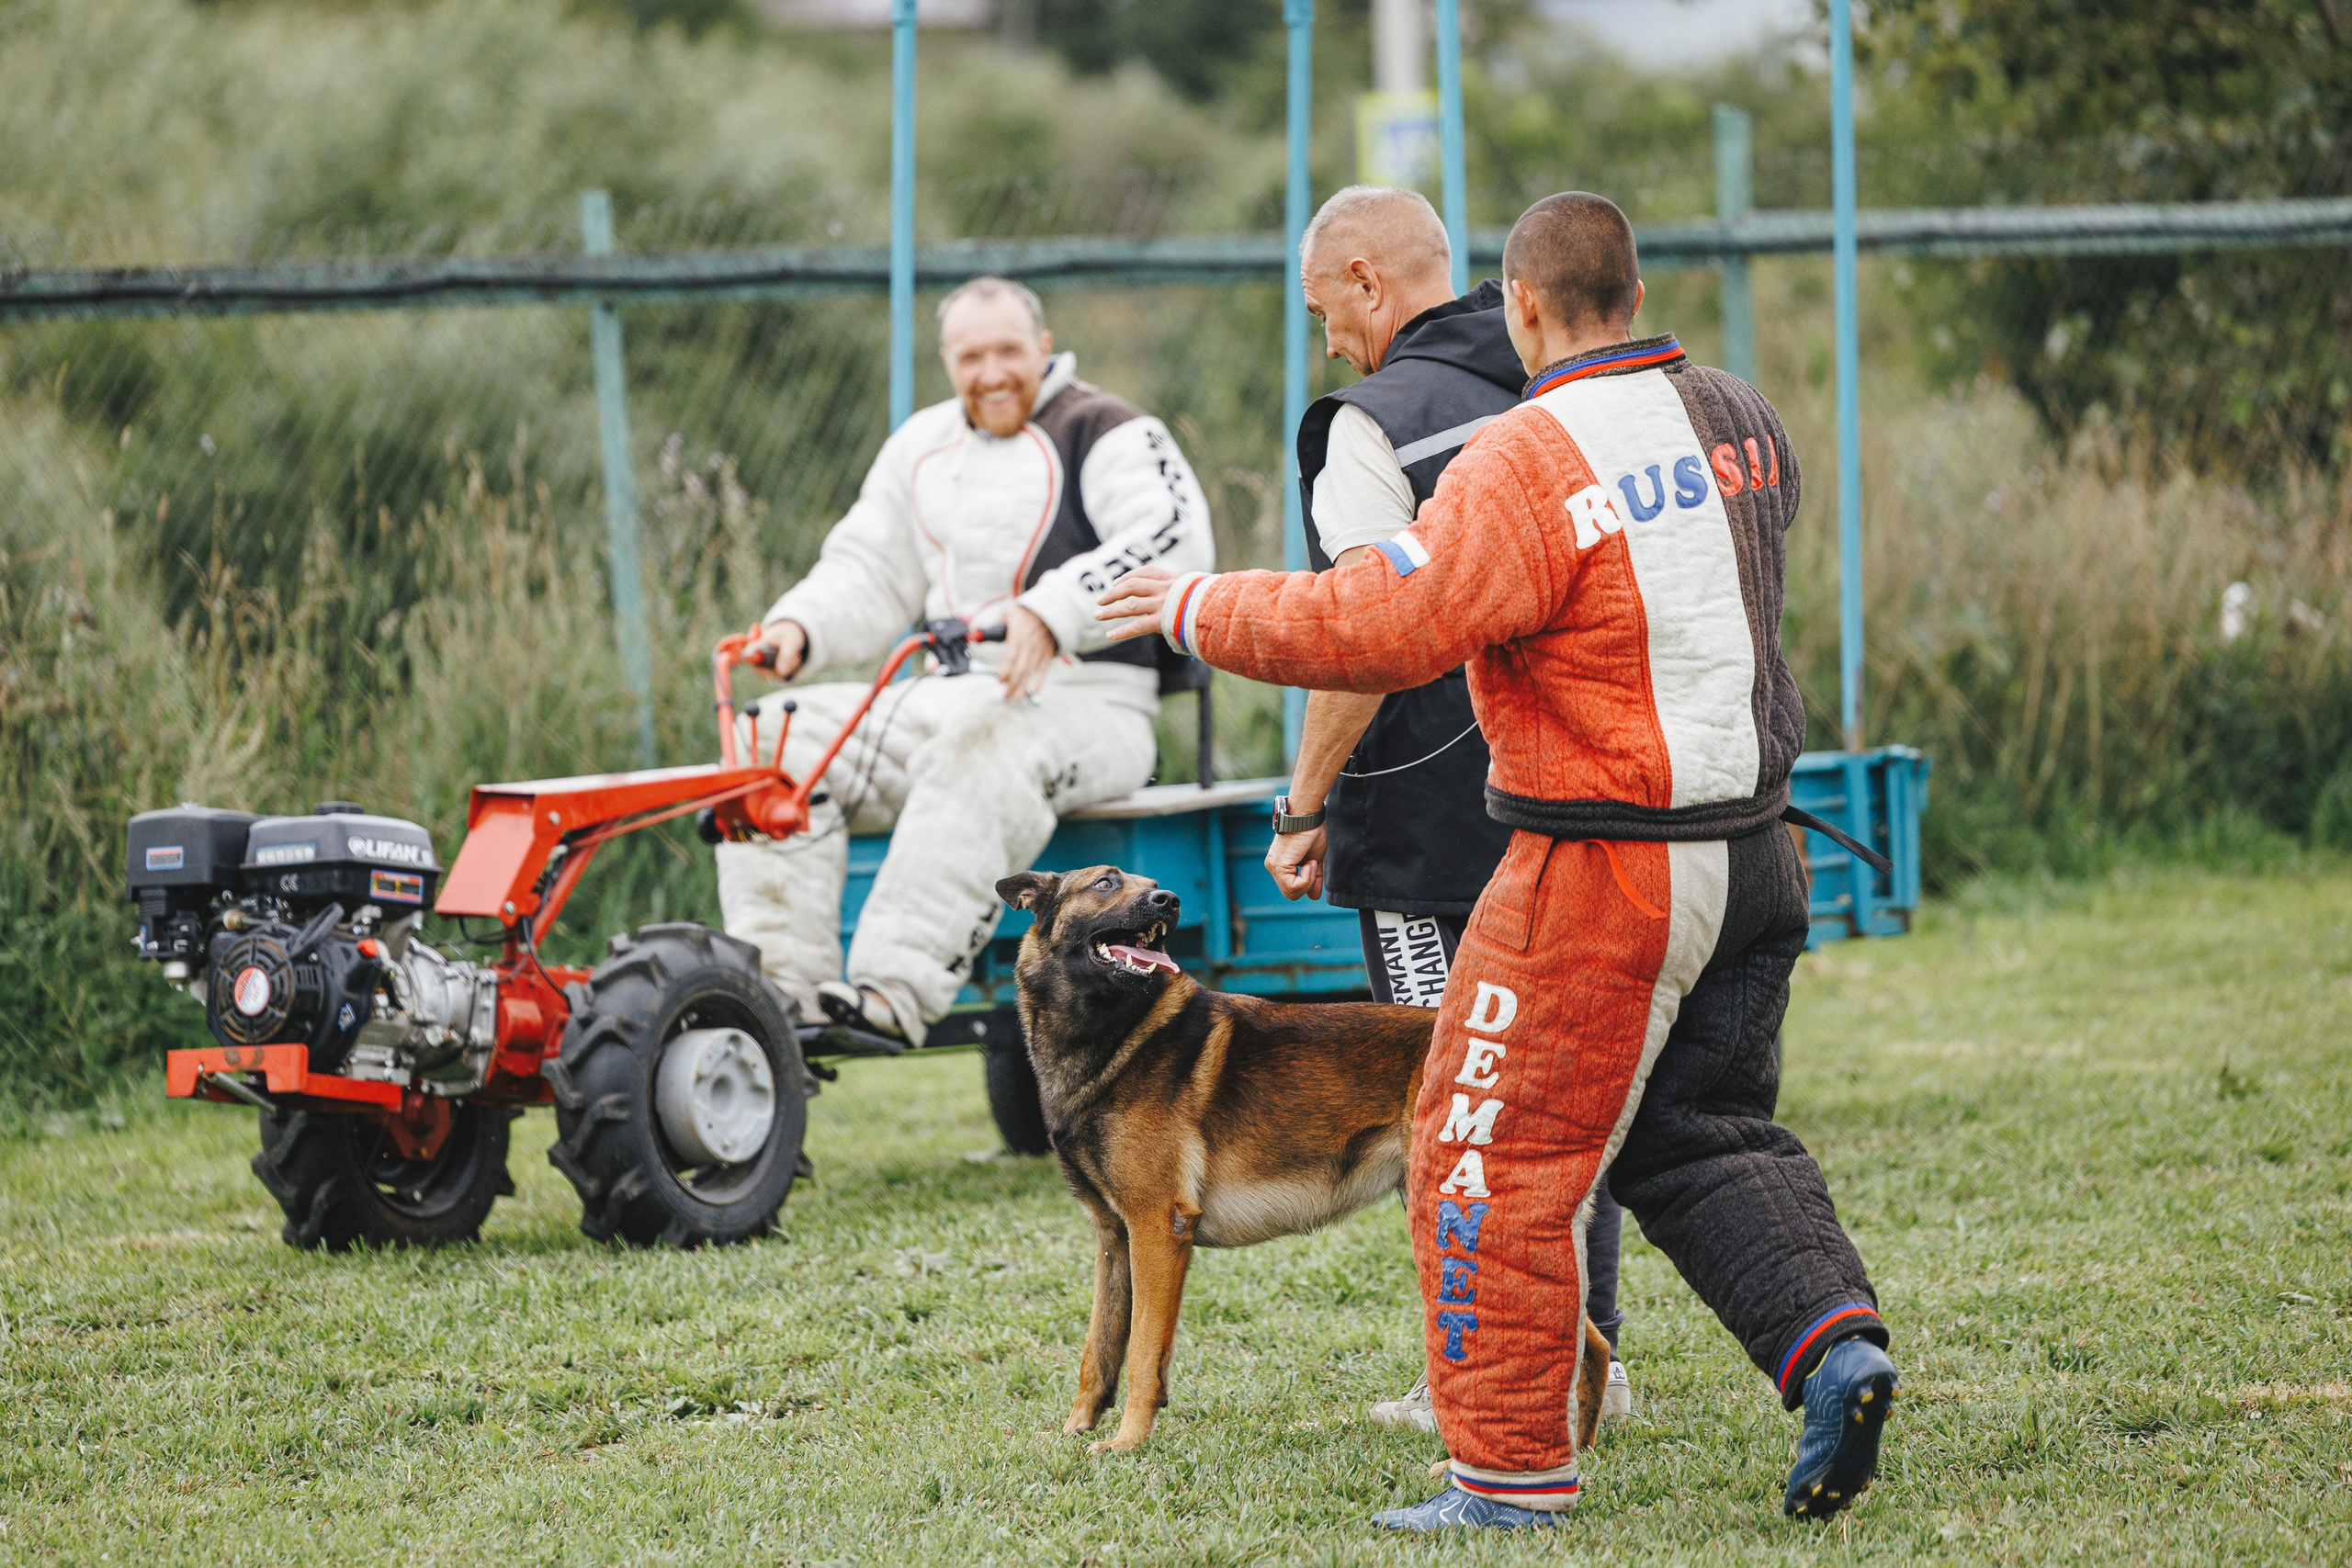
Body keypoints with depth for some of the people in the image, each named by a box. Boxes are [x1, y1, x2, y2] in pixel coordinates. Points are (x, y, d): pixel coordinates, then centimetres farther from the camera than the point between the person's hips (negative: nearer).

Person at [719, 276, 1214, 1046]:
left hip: (1081, 702, -7)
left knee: (981, 752, -41)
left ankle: (896, 991, -51)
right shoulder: (923, 447, 21)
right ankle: (781, 990, -23)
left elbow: (1176, 542, -18)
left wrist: (1050, 614, -32)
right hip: (950, 695, 7)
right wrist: (797, 628, 0)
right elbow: (867, 574, 24)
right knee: (780, 735, -13)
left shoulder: (1102, 433, -1)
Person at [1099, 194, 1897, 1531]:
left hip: (1604, 871, -8)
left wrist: (1204, 611, -10)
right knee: (1705, 1133, 21)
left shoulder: (1529, 464, -18)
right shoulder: (1741, 424, 5)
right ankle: (1831, 1335, 1)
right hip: (1756, 854, 8)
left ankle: (1513, 1469, 7)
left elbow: (1380, 629, -23)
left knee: (1494, 1154, 3)